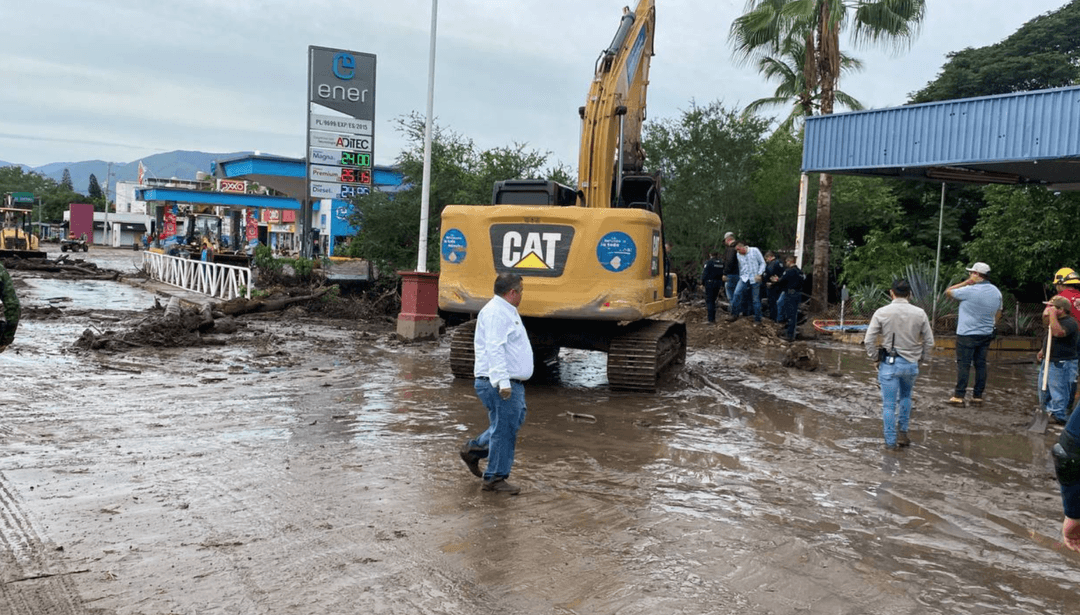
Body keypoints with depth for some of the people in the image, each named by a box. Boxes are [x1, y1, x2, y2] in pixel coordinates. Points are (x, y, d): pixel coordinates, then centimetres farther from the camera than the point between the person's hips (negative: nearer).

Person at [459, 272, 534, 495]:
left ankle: (473, 450, 26)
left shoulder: (506, 311, 20)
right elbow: (494, 348, -25)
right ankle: (495, 478, 7)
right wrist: (502, 381, -31)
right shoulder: (496, 312, -16)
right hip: (501, 384, -11)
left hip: (511, 383, 11)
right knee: (504, 429, -4)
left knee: (512, 424, 17)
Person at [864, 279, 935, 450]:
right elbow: (929, 341, 2)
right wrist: (919, 357, 15)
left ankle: (890, 441, 11)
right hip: (911, 363, 2)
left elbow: (869, 340, -8)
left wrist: (876, 357, 5)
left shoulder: (881, 312, -8)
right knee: (905, 397, 27)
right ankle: (902, 432, 27)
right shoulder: (919, 313, -3)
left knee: (889, 404, 5)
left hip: (889, 363, -2)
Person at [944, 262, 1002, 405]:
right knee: (981, 365, 10)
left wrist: (965, 283, -3)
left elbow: (948, 292, -5)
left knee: (963, 365, -2)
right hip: (986, 334, 6)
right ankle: (978, 396, 14)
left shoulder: (969, 291, -17)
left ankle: (959, 396, -1)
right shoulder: (996, 292, 6)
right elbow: (998, 314, 15)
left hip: (967, 334, -6)